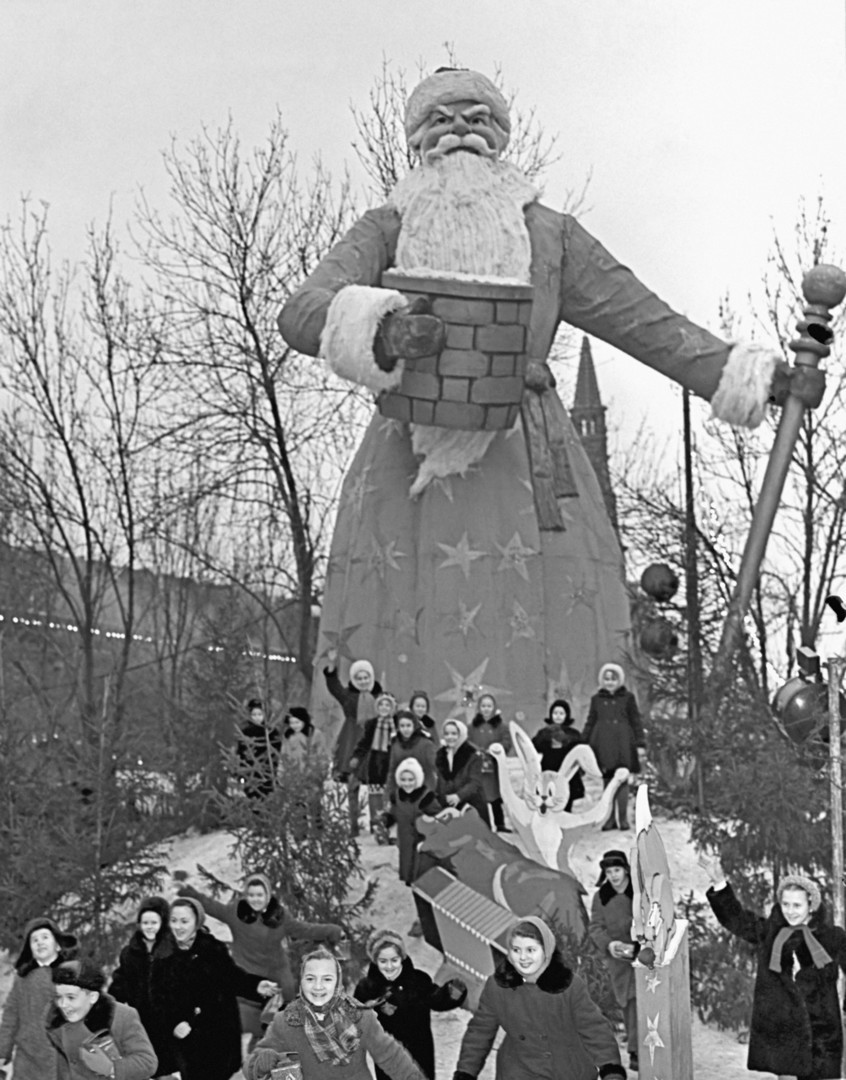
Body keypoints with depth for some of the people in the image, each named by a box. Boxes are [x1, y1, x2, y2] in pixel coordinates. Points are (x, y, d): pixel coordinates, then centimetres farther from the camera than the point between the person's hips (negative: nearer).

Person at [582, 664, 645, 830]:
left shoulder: (628, 698, 7)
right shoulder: (596, 699, 12)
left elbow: (636, 722, 6)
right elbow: (590, 723, 15)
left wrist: (640, 745, 0)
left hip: (622, 744, -2)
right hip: (603, 745, 2)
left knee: (622, 780, -7)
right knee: (607, 781, 2)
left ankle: (623, 819, -2)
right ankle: (610, 819, 5)